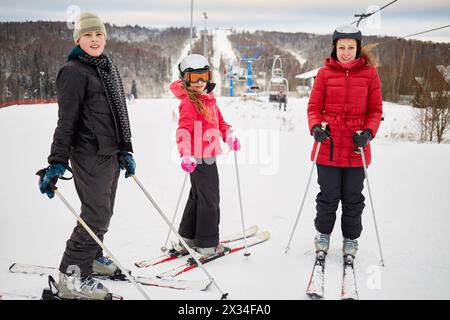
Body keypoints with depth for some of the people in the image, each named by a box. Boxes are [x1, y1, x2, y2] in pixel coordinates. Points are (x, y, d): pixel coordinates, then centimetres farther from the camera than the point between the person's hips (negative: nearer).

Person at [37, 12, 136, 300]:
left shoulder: (107, 68, 15)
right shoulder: (74, 72, -11)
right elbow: (66, 121, -17)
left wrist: (125, 149, 21)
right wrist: (57, 162, -21)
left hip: (111, 153, 8)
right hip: (90, 154, -8)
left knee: (103, 212, 17)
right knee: (96, 216, -9)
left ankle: (92, 256, 35)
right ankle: (72, 276, 1)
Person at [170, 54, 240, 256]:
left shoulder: (209, 98, 13)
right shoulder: (189, 102, -15)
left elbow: (219, 121, 23)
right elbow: (184, 130, -24)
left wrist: (229, 136, 6)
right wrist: (186, 155, -36)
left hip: (208, 155, 10)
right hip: (199, 158, -10)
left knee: (198, 196, 19)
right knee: (209, 200, -4)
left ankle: (188, 236, 32)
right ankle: (207, 243, 6)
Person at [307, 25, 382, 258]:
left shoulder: (369, 73, 2)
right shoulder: (325, 73, 0)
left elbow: (375, 110, 3)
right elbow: (314, 107, 3)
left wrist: (368, 132, -13)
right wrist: (316, 127, -15)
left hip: (356, 146, 1)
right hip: (329, 145, 0)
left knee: (353, 197, 10)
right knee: (329, 195, 8)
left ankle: (351, 237, 30)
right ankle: (323, 233, 31)